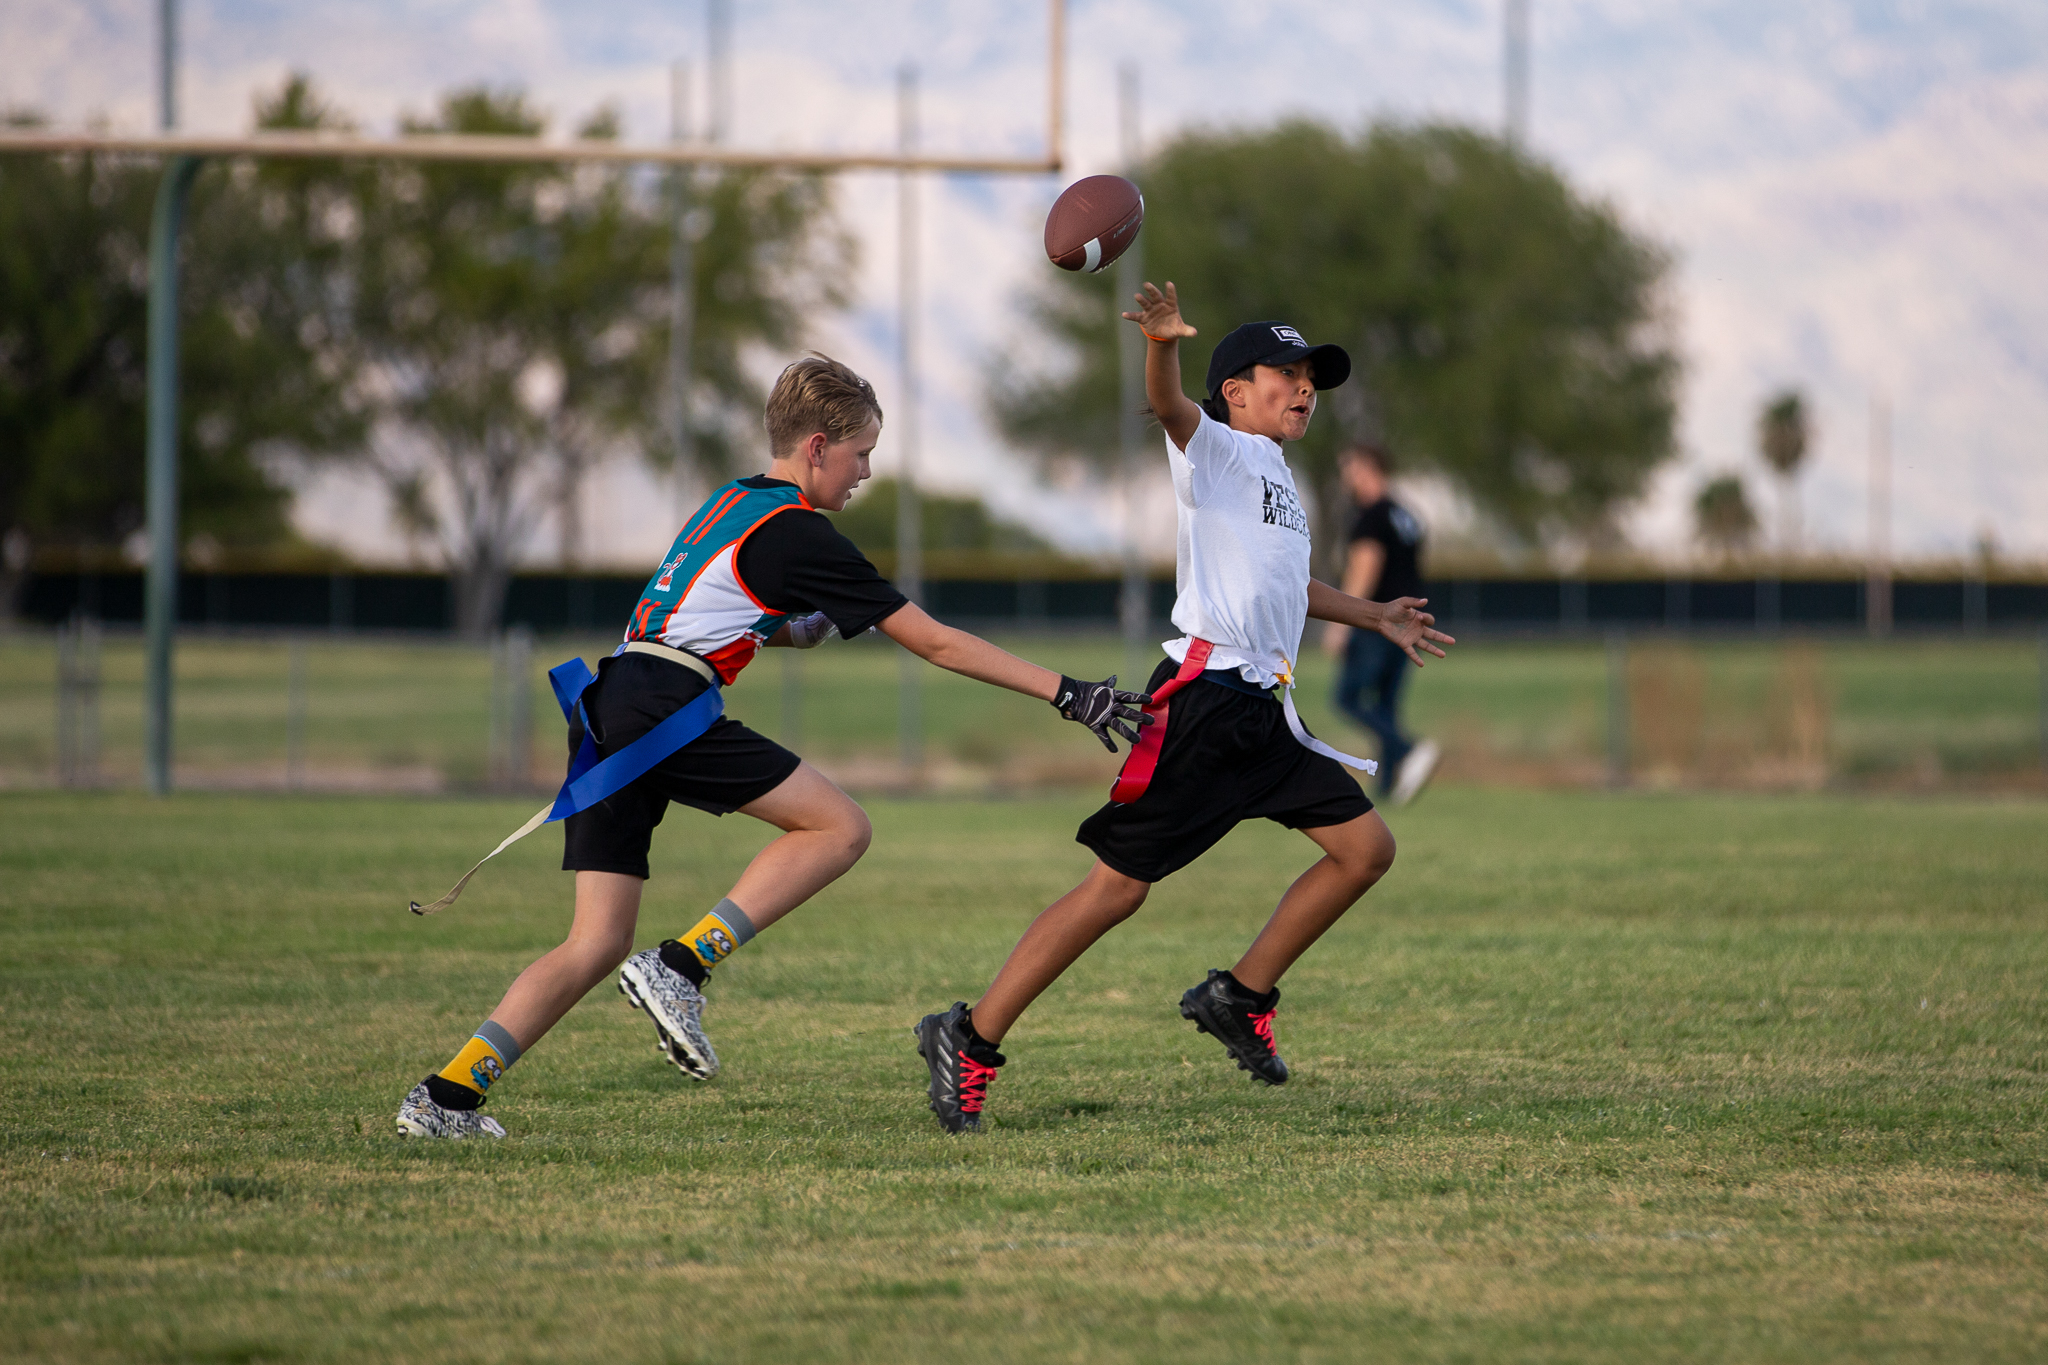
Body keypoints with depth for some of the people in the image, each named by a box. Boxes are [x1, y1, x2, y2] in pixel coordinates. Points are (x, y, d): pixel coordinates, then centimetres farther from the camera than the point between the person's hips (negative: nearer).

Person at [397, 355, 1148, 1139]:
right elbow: (932, 642, -2)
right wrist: (1066, 694, 0)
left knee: (596, 946, 6)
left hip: (604, 713, 9)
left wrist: (785, 630, 24)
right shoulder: (796, 534, -2)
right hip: (662, 706, -9)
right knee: (840, 828, -3)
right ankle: (681, 968, -12)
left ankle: (445, 1098, -4)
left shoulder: (733, 503, 24)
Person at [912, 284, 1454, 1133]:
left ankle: (1240, 998, 12)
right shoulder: (1218, 451, 0)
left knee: (1367, 847, 3)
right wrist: (1162, 347, -44)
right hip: (1202, 698, -9)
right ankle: (970, 1039, -6)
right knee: (1120, 885, -11)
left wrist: (1373, 617, 49)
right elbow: (1171, 409, -24)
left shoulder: (1276, 476, 25)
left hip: (1261, 713, 9)